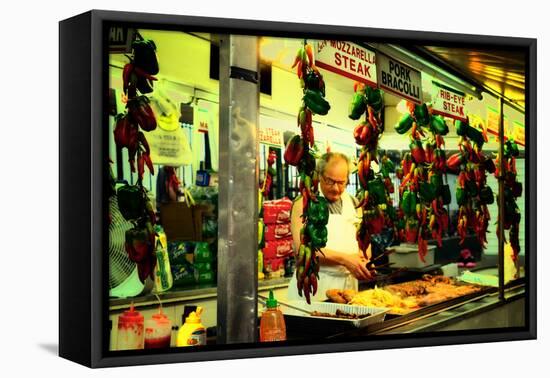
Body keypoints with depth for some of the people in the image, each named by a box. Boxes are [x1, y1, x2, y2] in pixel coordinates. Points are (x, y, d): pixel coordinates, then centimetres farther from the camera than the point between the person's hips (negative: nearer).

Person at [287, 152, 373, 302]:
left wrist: (364, 260, -5)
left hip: (349, 283, 5)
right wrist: (344, 259, -20)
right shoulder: (304, 203, -5)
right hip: (315, 286, -4)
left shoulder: (353, 203, 11)